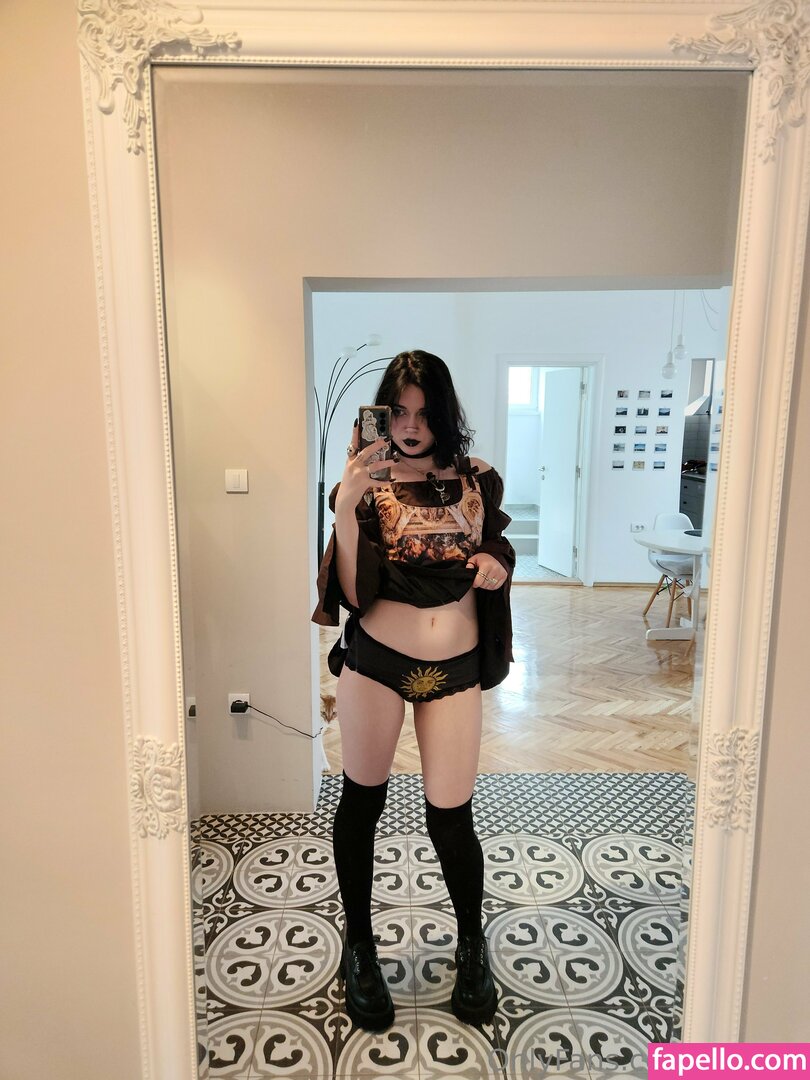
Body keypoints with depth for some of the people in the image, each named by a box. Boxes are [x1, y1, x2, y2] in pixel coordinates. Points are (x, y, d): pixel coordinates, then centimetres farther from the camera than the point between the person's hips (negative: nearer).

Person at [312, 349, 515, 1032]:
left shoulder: (478, 481, 1)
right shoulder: (368, 486, -6)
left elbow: (498, 551, 15)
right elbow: (354, 594, -15)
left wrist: (497, 564, -8)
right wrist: (346, 508, -26)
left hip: (455, 668, 1)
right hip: (375, 661, -1)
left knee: (450, 814, 7)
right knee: (361, 800, 13)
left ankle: (472, 944, 37)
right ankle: (360, 948, 37)